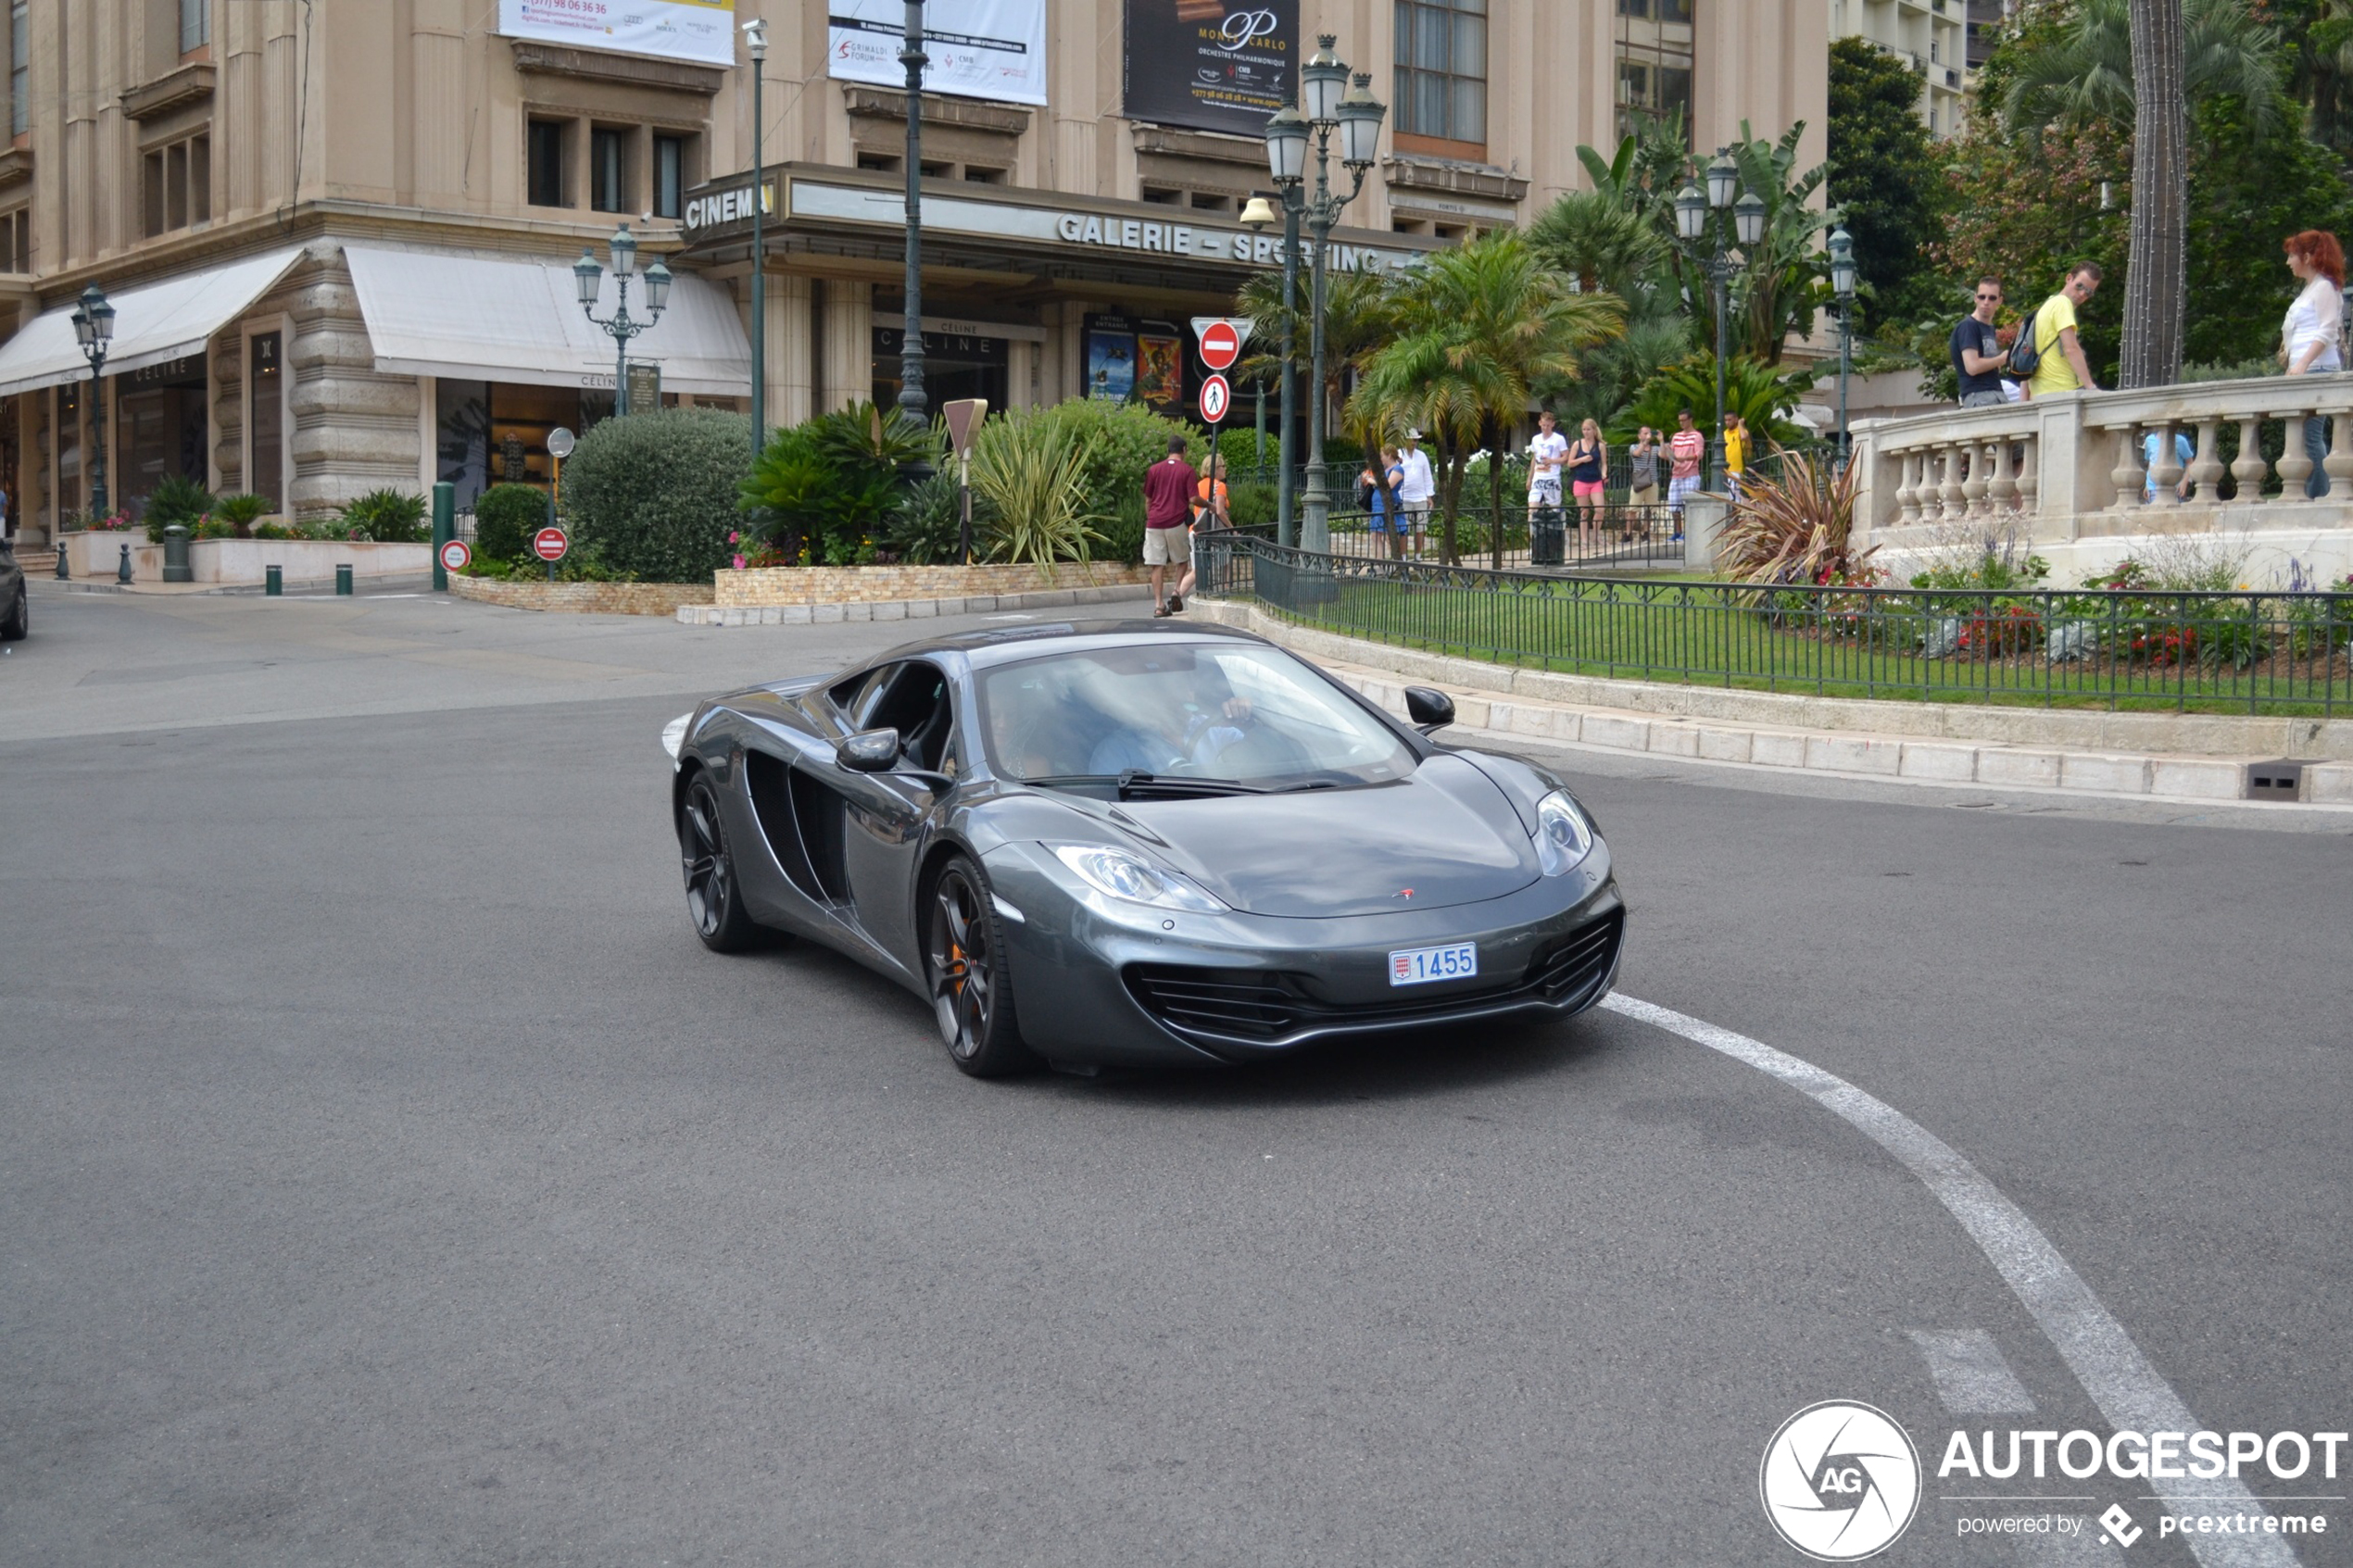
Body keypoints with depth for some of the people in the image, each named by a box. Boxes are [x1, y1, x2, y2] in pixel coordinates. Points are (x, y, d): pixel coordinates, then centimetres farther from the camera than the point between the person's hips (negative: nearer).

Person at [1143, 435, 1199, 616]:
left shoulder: (1154, 470, 9)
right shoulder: (1187, 471, 0)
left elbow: (1147, 500, 13)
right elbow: (1192, 501, -6)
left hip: (1154, 524, 2)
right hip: (1176, 523, -2)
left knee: (1157, 565, 1)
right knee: (1182, 560, 18)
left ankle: (1159, 605, -4)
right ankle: (1177, 594, 5)